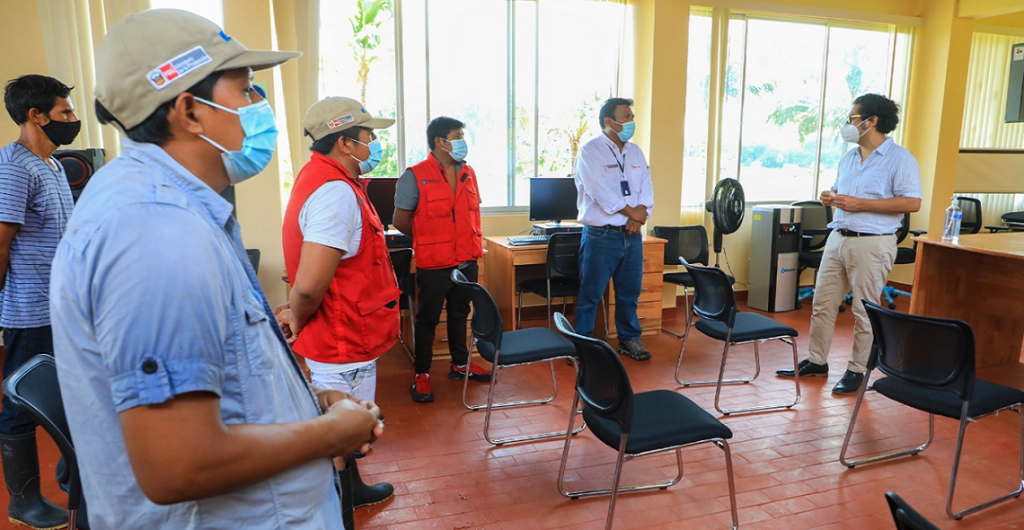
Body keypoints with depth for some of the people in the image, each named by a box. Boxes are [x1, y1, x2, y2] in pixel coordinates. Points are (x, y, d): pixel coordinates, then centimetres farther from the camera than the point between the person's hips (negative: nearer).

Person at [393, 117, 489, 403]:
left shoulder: (468, 173, 6)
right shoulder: (415, 176, -12)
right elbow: (401, 221, -7)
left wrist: (475, 250, 11)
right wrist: (429, 241, 2)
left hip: (466, 262, 6)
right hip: (434, 265, -5)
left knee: (459, 314, 19)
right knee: (428, 319, 7)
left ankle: (460, 364, 35)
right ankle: (421, 374, 19)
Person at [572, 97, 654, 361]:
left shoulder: (636, 152, 13)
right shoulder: (591, 151, -9)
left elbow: (646, 189, 7)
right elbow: (601, 193, -18)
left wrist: (639, 217, -11)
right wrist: (632, 212, -10)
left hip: (632, 235, 7)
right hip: (601, 235, -6)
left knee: (630, 292, 15)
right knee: (590, 294, 0)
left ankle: (629, 339, 31)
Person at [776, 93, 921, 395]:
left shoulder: (900, 159, -8)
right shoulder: (848, 158, 15)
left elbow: (912, 203, -15)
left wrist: (860, 204, -19)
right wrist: (830, 198, 3)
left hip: (872, 244, -7)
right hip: (838, 238, 7)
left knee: (864, 311, 2)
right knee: (822, 304, 9)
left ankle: (857, 371, 15)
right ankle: (816, 361, 21)